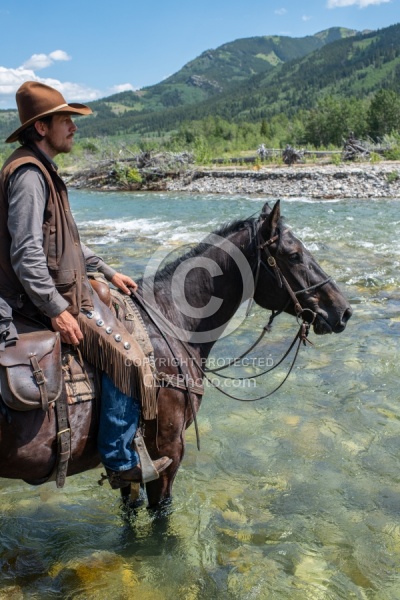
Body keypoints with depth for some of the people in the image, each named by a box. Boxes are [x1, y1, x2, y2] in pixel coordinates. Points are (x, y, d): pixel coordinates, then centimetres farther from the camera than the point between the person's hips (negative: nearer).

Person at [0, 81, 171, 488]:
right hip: (47, 296, -11)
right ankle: (120, 463, 0)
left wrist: (108, 272, 17)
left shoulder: (42, 170, 14)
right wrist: (57, 310, -25)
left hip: (63, 286, 11)